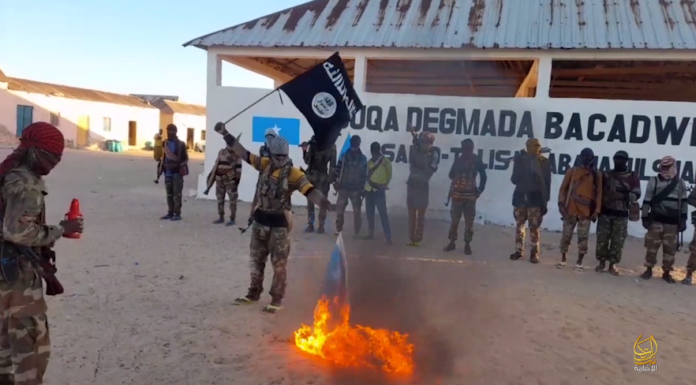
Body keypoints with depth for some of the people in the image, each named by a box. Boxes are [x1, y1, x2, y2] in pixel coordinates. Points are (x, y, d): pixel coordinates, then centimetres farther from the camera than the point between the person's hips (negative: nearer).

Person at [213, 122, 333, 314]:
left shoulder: (294, 173, -15)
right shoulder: (265, 164, 0)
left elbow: (310, 191, -25)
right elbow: (243, 152, 0)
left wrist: (327, 205, -40)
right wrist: (225, 134, -6)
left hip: (280, 221, -5)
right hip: (261, 218, 5)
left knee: (279, 263, 5)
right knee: (256, 259, 18)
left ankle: (276, 299, 18)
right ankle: (254, 293, 35)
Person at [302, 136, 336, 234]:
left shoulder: (330, 146, 0)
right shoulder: (312, 143, 9)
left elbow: (332, 164, -3)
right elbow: (307, 161, 13)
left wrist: (330, 178, -11)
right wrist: (304, 151, -3)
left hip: (323, 178, -3)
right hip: (310, 176, 3)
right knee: (310, 202, 5)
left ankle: (321, 226, 7)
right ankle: (310, 225, 12)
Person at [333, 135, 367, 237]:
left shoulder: (363, 159, 5)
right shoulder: (344, 156, 5)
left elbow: (364, 175, 4)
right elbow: (338, 169, 2)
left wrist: (362, 188, -2)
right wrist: (335, 182, -7)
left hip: (356, 189, 0)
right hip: (343, 187, 0)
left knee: (357, 211, 0)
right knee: (339, 209, -1)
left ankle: (356, 232, 9)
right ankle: (338, 229, 12)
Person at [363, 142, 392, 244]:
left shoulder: (385, 161, 1)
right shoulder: (369, 161, 14)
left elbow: (389, 175, 2)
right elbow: (368, 176, 11)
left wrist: (385, 185, -12)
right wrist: (373, 184, -6)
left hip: (379, 190, -5)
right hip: (368, 190, 5)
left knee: (382, 213, -9)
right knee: (369, 213, 7)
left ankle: (388, 237, -9)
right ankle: (371, 233, 19)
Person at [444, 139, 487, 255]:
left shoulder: (477, 162, 0)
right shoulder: (458, 160, 4)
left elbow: (483, 177, 8)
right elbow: (451, 175, 11)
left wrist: (479, 191, 2)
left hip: (470, 196, -1)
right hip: (457, 194, 1)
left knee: (469, 221, 1)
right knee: (454, 219, 5)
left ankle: (467, 244, 10)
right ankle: (452, 242, 15)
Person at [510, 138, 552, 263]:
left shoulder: (544, 162, -2)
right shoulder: (520, 159, 3)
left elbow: (546, 183, -2)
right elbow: (514, 179, 2)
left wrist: (545, 201, -6)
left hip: (535, 197, -3)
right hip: (521, 196, 3)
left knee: (534, 226, -3)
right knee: (519, 224, 9)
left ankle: (534, 253, 5)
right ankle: (519, 250, 19)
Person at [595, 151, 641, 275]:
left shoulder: (633, 177, 4)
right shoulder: (607, 175, 9)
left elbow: (637, 194, -5)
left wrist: (625, 195, -23)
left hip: (621, 214, -1)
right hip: (605, 212, 1)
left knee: (618, 241, 1)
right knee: (602, 238, 2)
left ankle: (612, 264, 11)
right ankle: (602, 262, 14)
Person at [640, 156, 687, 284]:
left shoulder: (680, 183, 7)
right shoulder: (654, 181, 2)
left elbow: (683, 202, 9)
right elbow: (647, 200, 2)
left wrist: (683, 220, 3)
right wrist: (644, 217, -2)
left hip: (672, 222, 1)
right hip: (656, 220, -1)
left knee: (670, 248, 5)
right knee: (652, 246, 2)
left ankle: (667, 272, 15)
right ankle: (649, 269, 14)